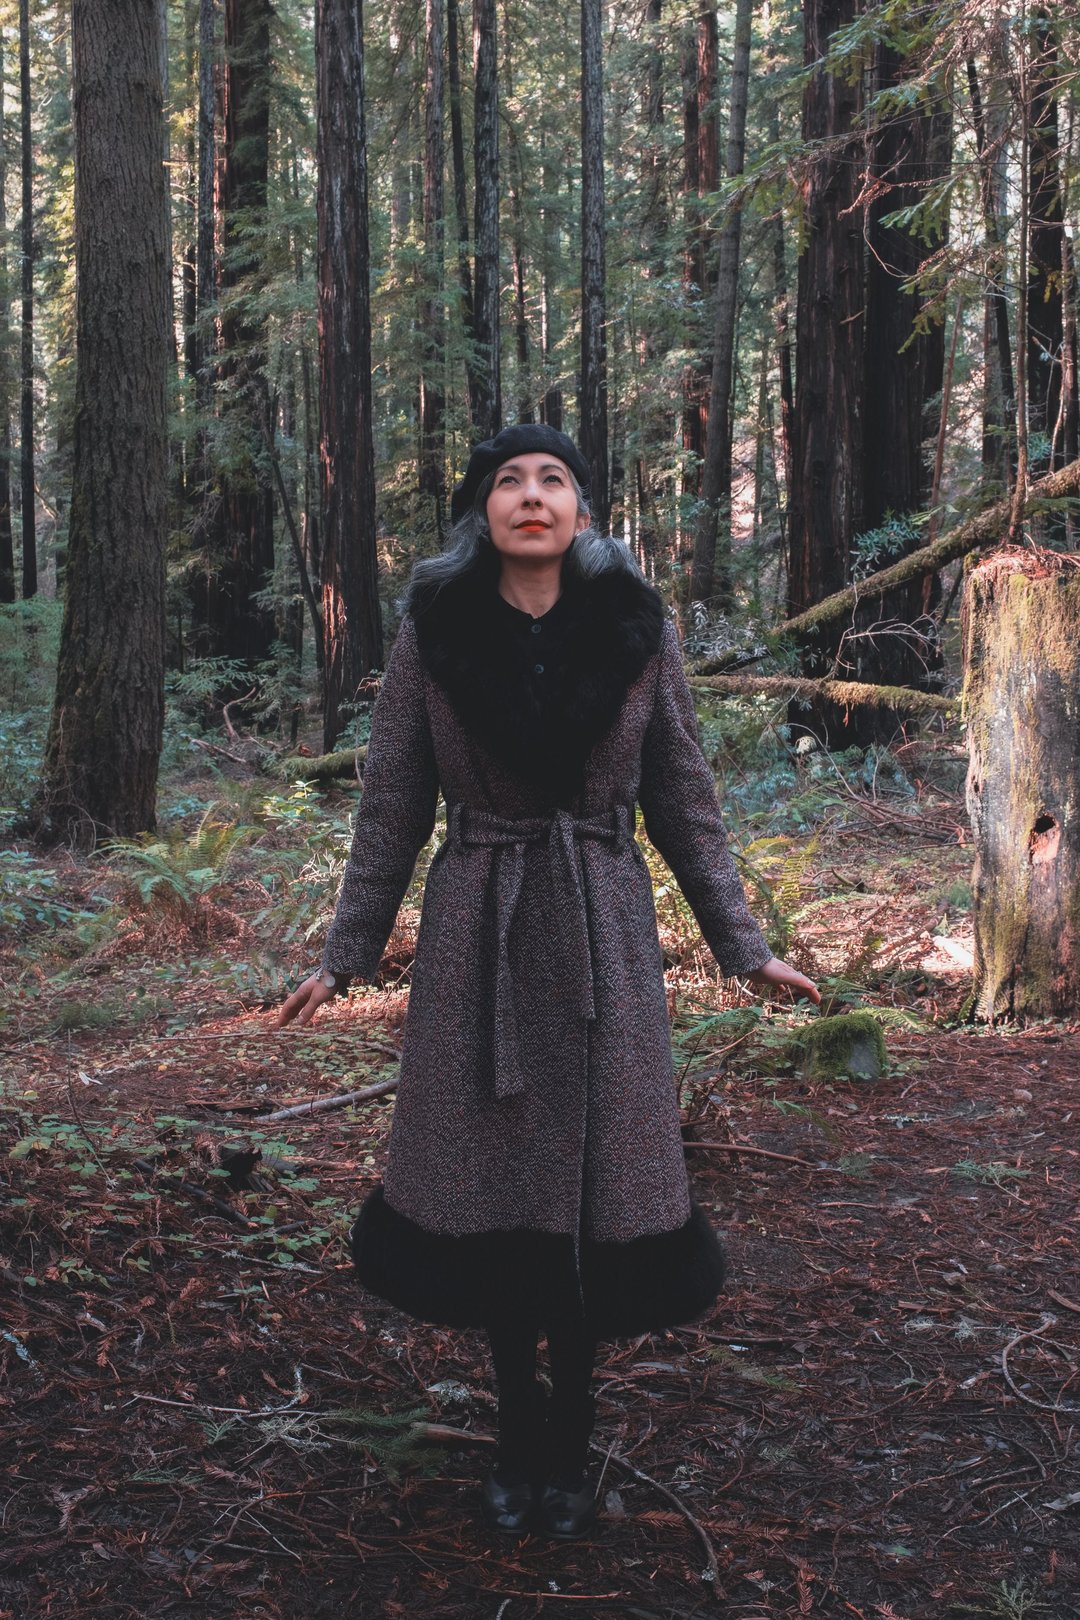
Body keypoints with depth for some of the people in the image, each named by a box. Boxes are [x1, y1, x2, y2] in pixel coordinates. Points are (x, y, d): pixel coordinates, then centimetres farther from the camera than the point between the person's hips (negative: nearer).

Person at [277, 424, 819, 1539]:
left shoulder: (639, 633, 1)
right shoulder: (431, 633, 0)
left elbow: (685, 805, 6)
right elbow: (391, 809, 5)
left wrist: (745, 947, 4)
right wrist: (343, 957, 4)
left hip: (602, 936, 0)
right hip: (476, 935, 0)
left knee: (593, 1187, 2)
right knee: (490, 1191, 4)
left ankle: (571, 1436, 21)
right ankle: (518, 1431, 24)